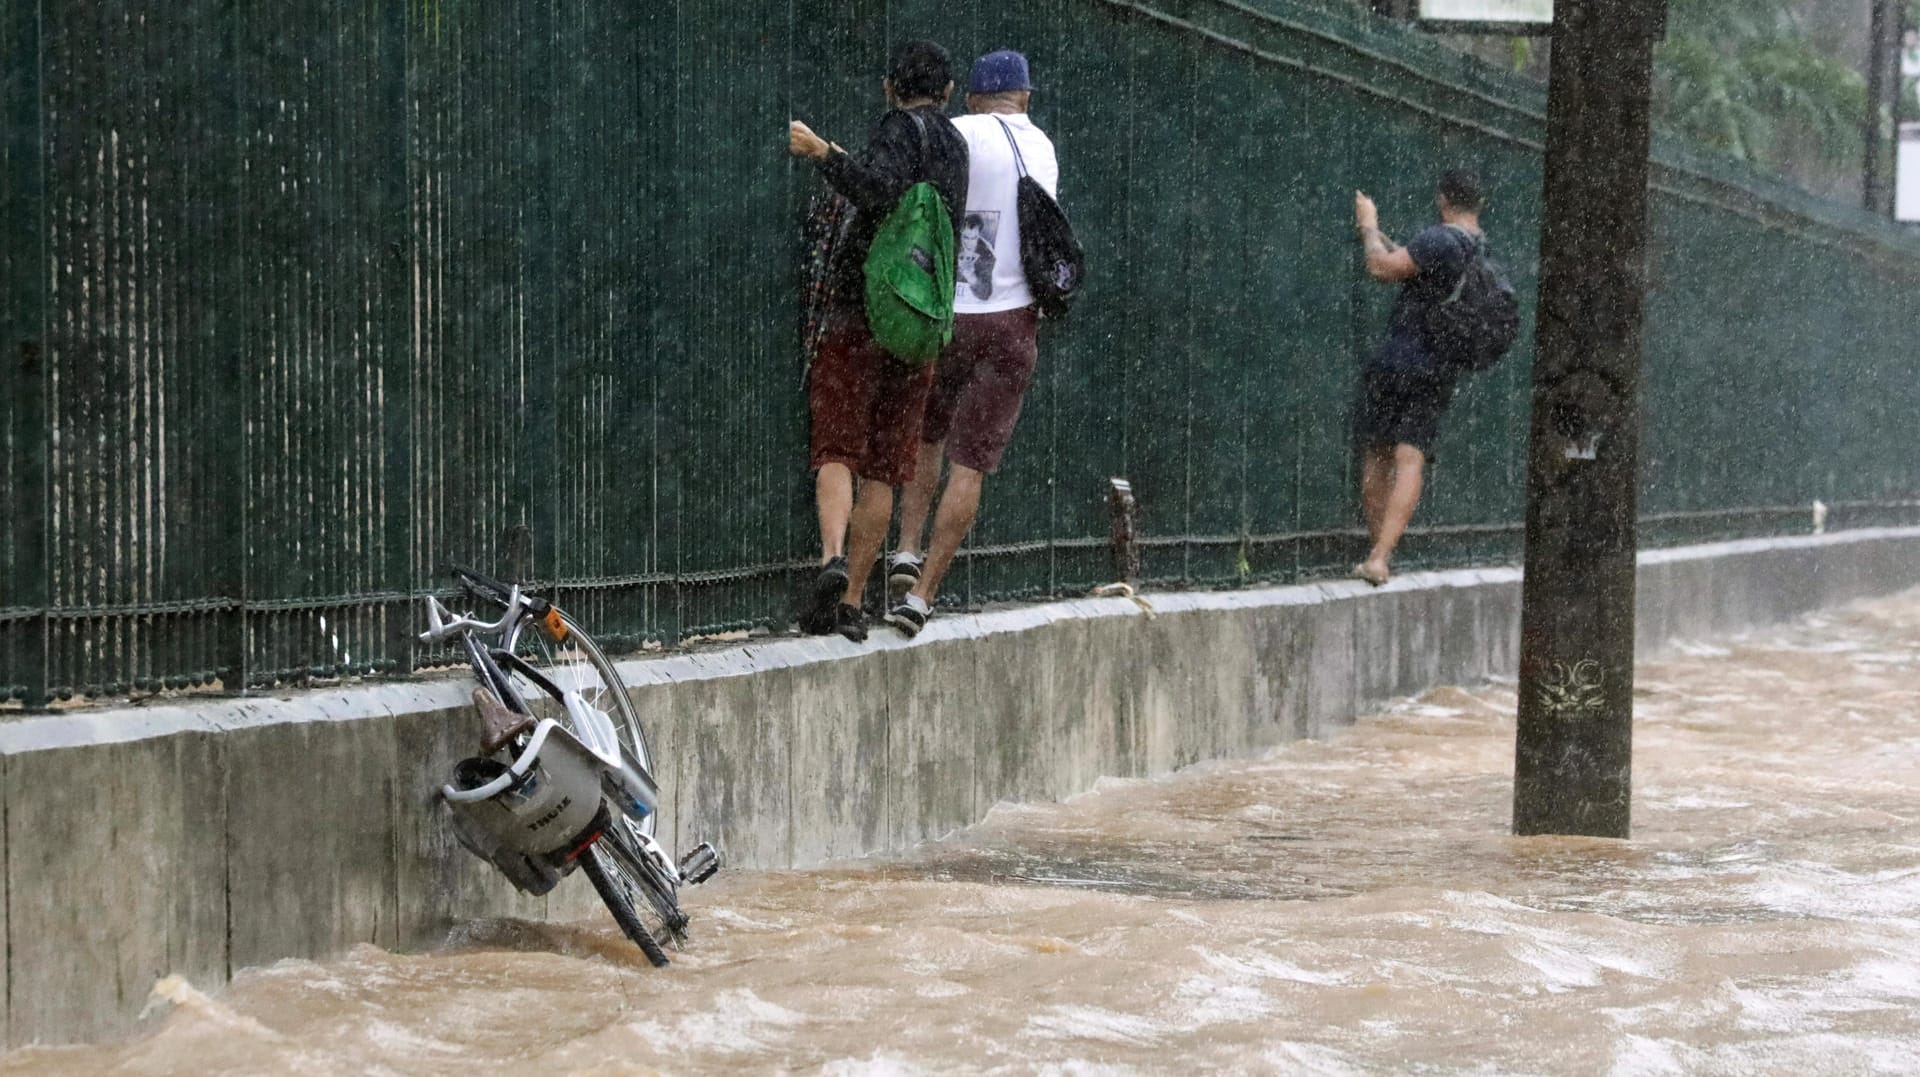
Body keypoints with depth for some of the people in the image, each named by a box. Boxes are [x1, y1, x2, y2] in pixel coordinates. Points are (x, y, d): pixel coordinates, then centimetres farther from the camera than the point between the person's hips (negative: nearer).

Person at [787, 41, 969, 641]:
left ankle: (833, 557, -30)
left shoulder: (901, 129, -3)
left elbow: (881, 190, -23)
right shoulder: (956, 144, 17)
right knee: (883, 469, 6)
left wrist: (823, 153, -29)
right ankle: (851, 602, 5)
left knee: (836, 450, -7)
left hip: (860, 318, -5)